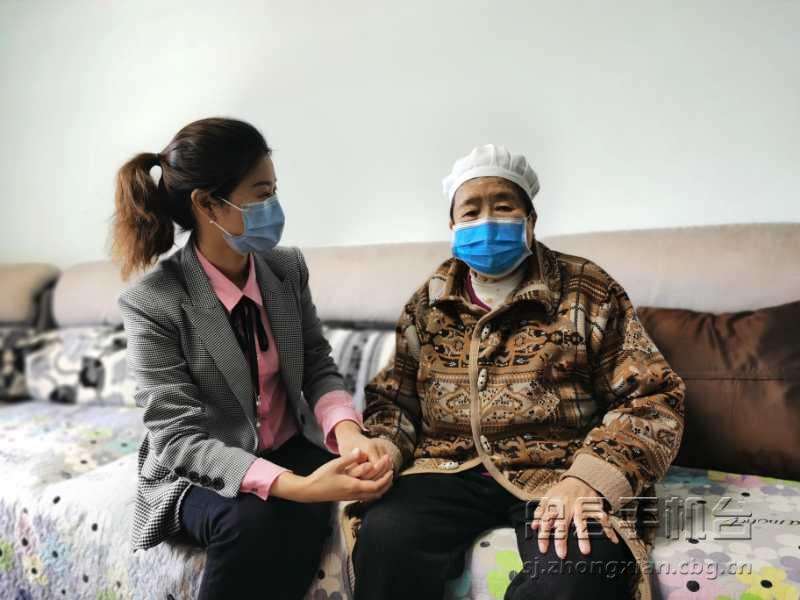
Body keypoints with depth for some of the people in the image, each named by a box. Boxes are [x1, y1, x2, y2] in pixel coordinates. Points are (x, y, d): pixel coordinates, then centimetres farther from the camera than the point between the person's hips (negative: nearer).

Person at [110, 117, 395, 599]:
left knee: (295, 523, -29)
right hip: (201, 471, -3)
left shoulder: (289, 268, -3)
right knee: (253, 520, -34)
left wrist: (347, 431, -24)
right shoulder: (151, 303, -18)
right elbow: (178, 436, -21)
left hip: (291, 450, 3)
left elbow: (318, 368, 0)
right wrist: (291, 486, -36)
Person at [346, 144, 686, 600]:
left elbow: (652, 397, -1)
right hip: (448, 468, 3)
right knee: (384, 536, -27)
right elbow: (393, 398, 16)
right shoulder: (429, 302, 13)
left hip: (557, 470, -2)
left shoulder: (589, 291, 4)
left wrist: (588, 479, -18)